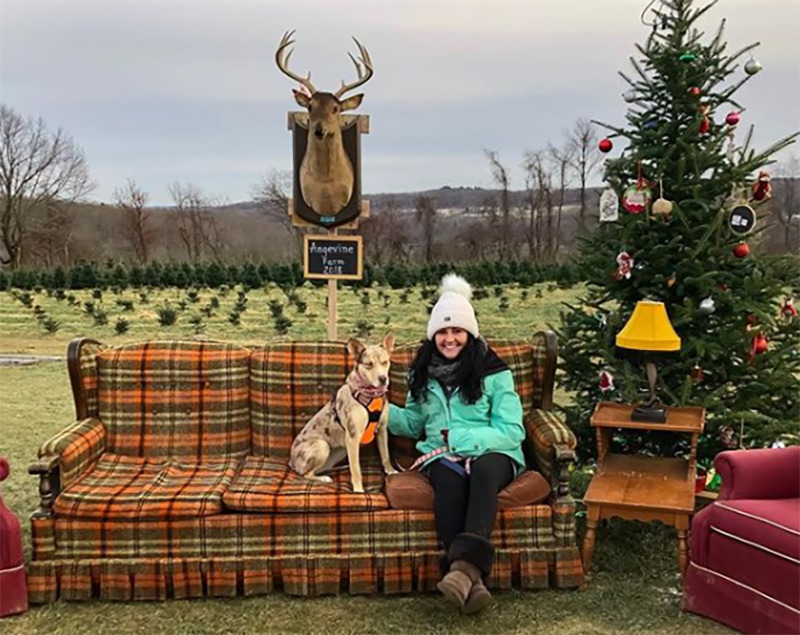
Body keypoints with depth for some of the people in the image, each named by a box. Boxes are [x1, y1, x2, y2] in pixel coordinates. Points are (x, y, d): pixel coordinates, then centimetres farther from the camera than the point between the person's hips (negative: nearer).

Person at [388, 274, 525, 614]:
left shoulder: (493, 372, -1)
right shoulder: (423, 372, 12)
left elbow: (511, 432, -7)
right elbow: (414, 423, 23)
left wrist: (455, 438, -16)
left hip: (493, 454, -2)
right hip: (443, 456, 2)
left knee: (483, 470, -39)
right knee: (449, 479, -36)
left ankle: (465, 565, -54)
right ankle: (471, 578, -49)